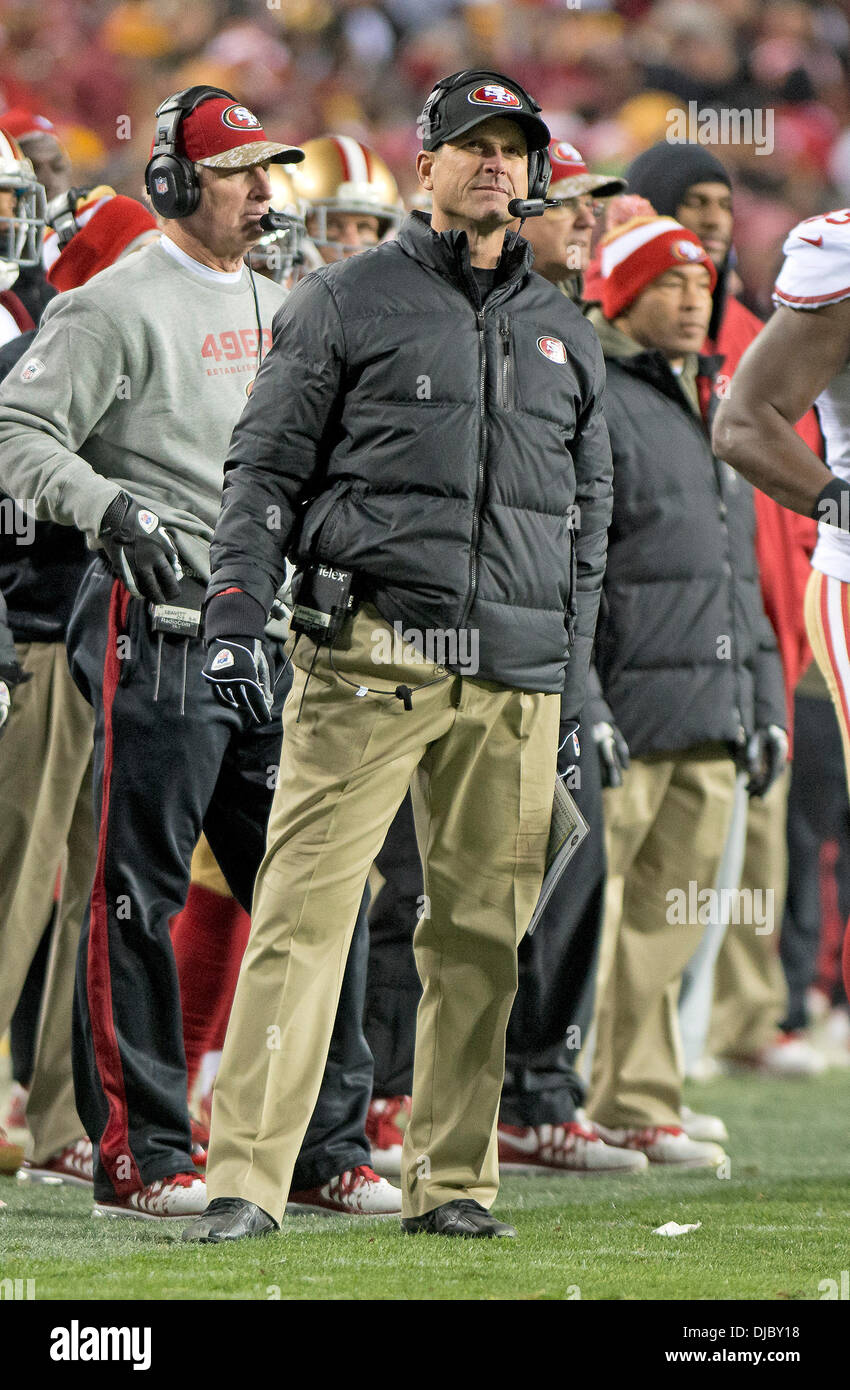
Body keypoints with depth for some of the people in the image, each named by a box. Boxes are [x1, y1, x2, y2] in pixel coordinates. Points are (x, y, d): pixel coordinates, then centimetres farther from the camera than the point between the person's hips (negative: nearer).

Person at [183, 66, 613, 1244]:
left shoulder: (567, 339, 19)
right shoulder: (346, 304, 6)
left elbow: (589, 522, 22)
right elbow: (263, 468, 4)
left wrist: (579, 691, 16)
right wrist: (236, 612, -9)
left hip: (514, 676, 4)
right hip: (370, 658, -4)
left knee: (483, 929, 3)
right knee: (305, 907, -11)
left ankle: (451, 1182, 11)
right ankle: (246, 1179, -13)